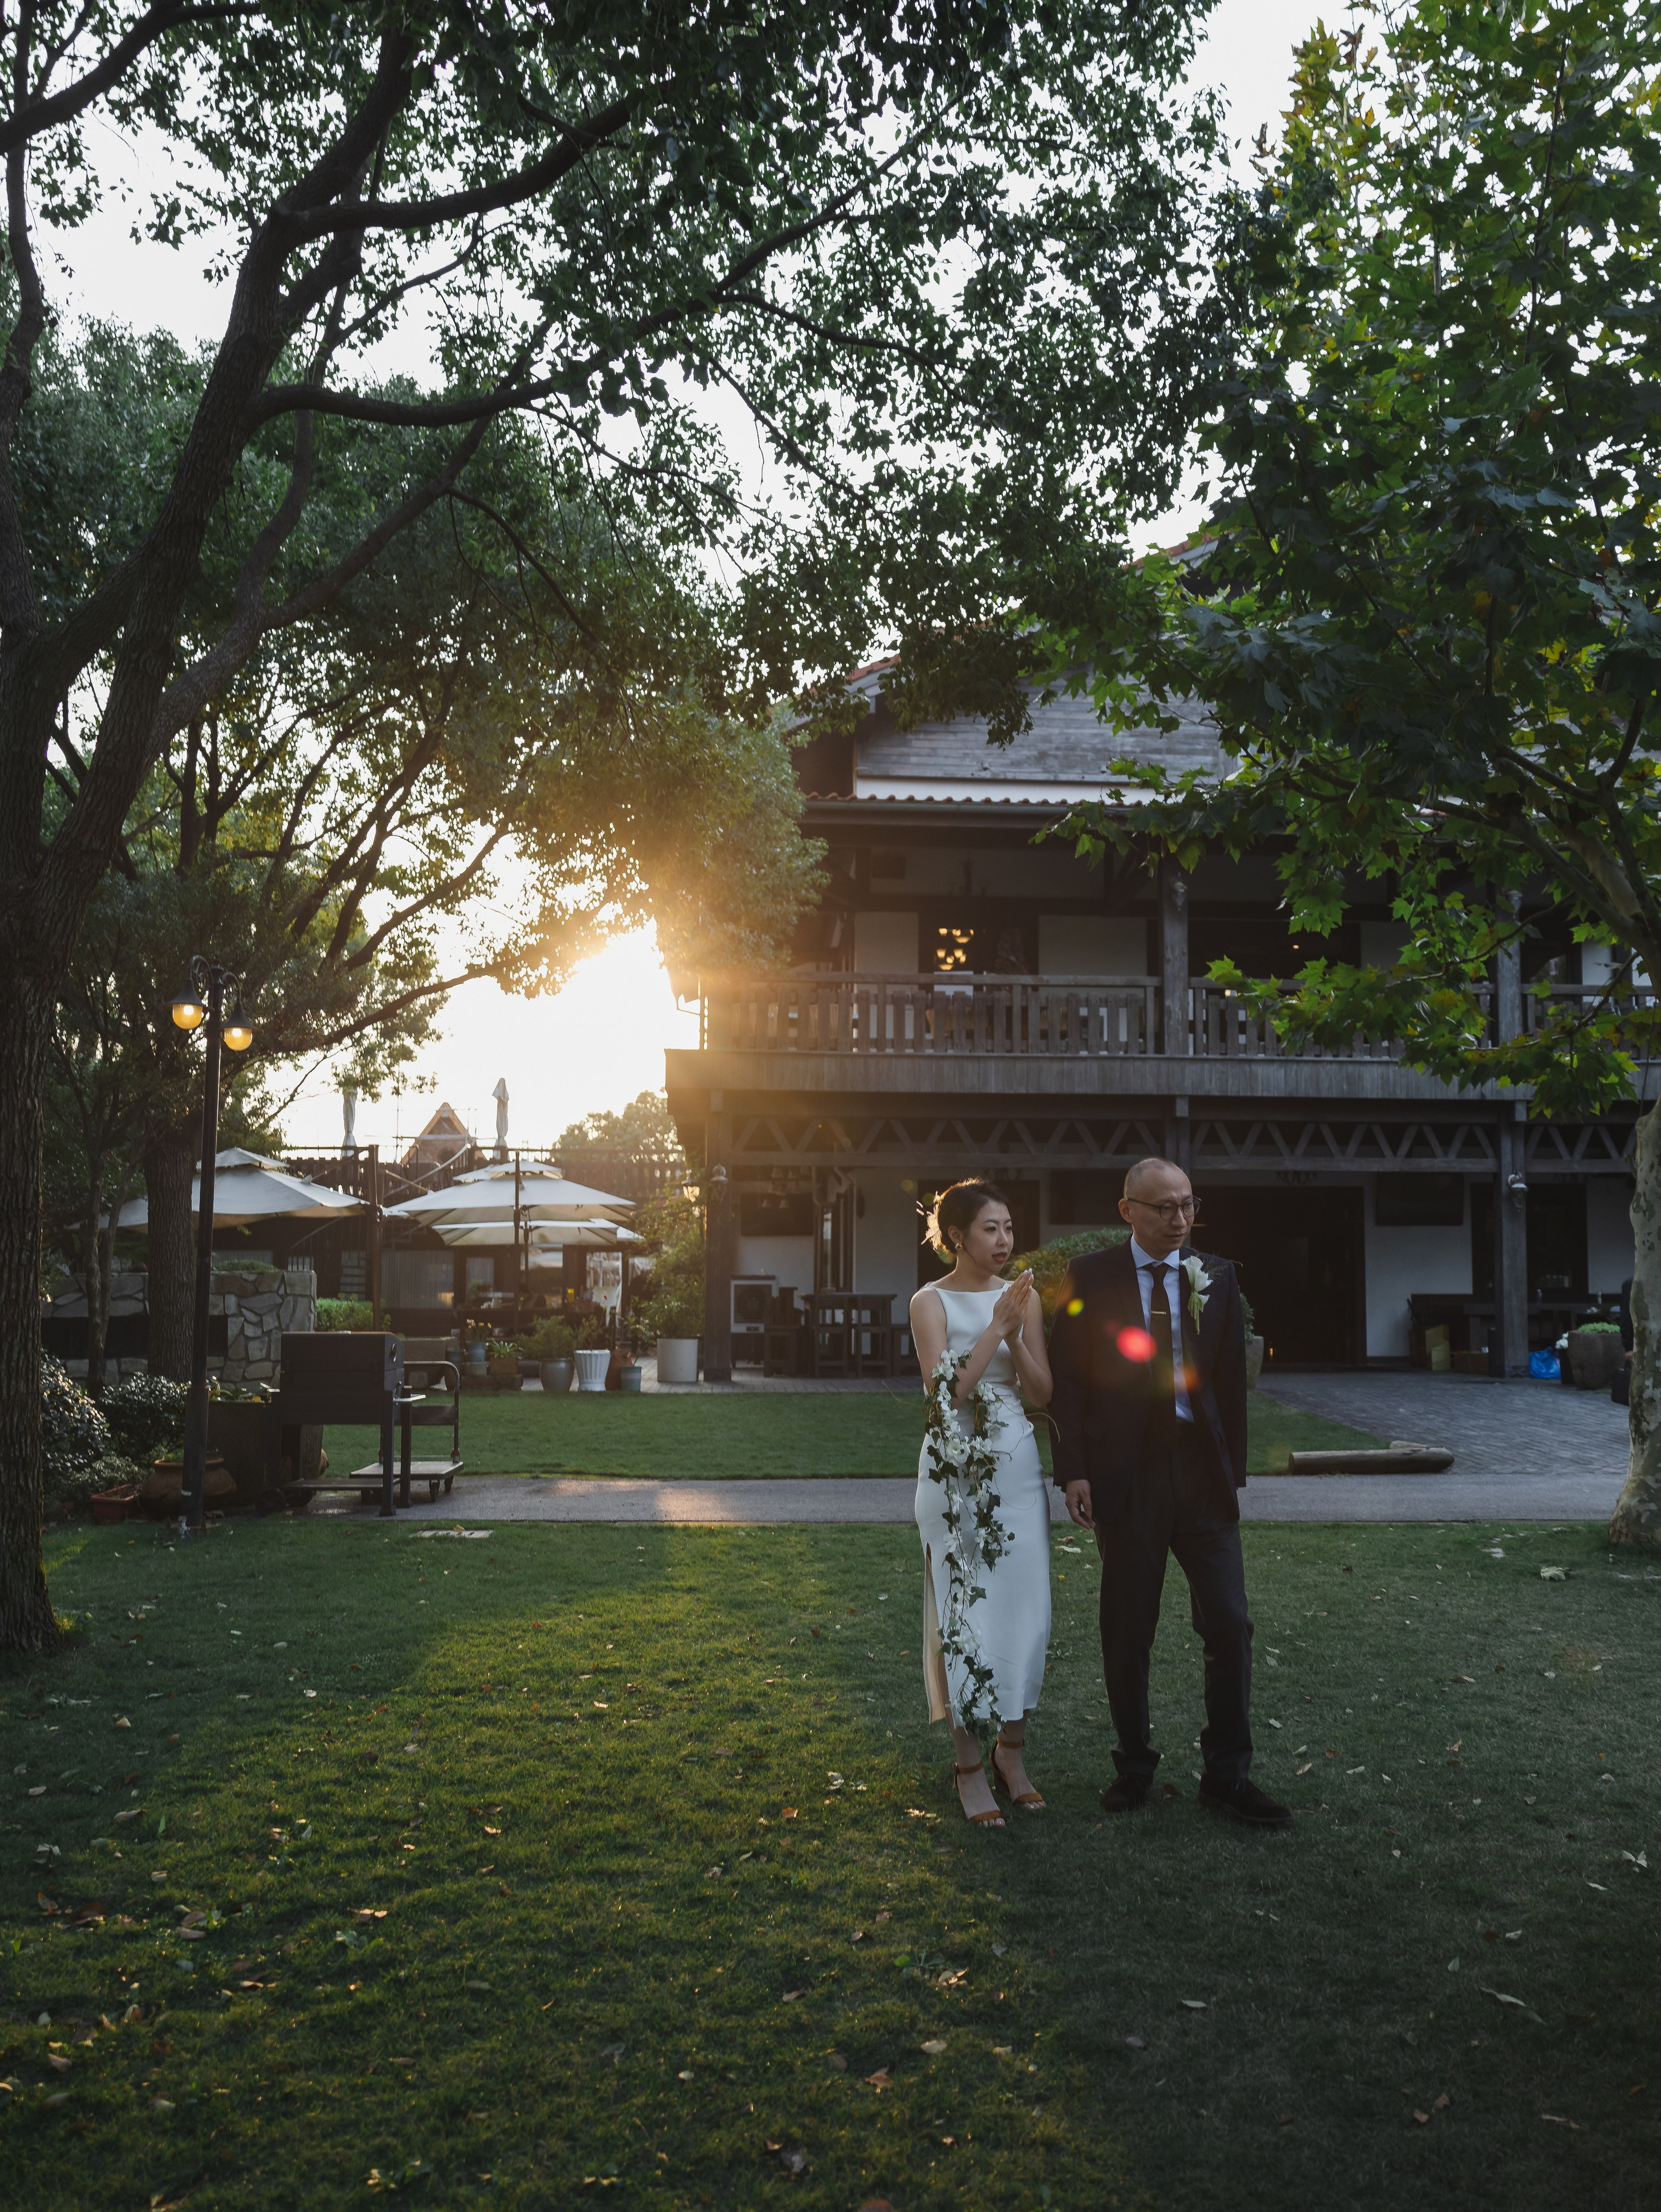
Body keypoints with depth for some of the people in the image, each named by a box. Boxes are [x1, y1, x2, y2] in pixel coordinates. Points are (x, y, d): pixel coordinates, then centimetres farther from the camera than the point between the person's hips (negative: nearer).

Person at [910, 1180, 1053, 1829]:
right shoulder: (932, 1302, -5)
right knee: (965, 1610, 0)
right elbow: (947, 1392, -15)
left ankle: (1011, 1752, 21)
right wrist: (996, 1327, -17)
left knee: (1025, 1606, 6)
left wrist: (1015, 1336, -12)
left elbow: (1041, 1393, 4)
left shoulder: (1023, 1297, 7)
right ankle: (970, 1763, 12)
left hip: (1018, 1464, 4)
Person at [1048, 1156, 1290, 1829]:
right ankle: (1134, 1765, 23)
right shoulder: (1090, 1278, -1)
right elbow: (1069, 1380, -2)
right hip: (1126, 1476, -2)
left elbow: (1231, 1382, 8)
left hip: (1203, 1472, 2)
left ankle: (1226, 1775, 14)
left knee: (1229, 1624, 1)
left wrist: (1234, 1471, 5)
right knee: (1127, 1633, 7)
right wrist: (1074, 1471, -9)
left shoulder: (1217, 1277, 6)